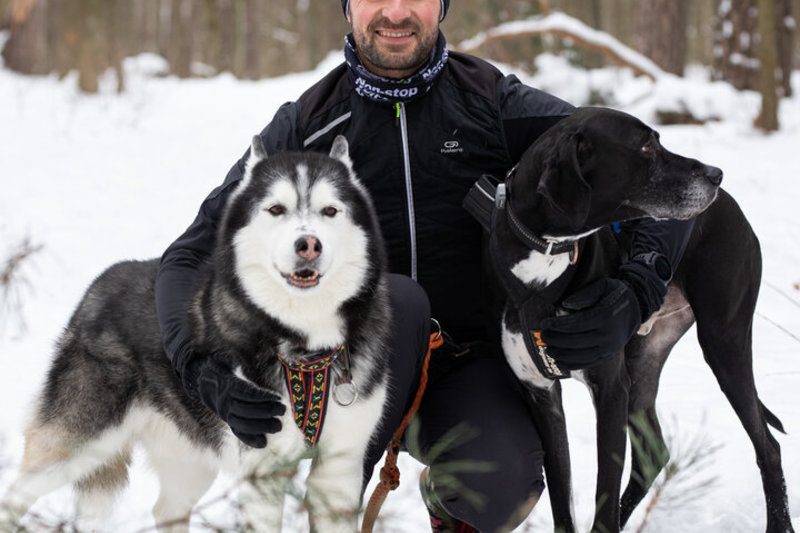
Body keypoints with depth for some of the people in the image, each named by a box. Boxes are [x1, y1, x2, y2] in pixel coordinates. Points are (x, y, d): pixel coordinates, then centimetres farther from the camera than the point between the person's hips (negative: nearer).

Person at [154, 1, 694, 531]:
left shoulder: (498, 104, 0)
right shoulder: (306, 125, 1)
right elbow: (193, 258, -1)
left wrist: (634, 294, -25)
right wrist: (208, 367, -23)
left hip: (471, 367, 0)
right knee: (396, 300, -33)